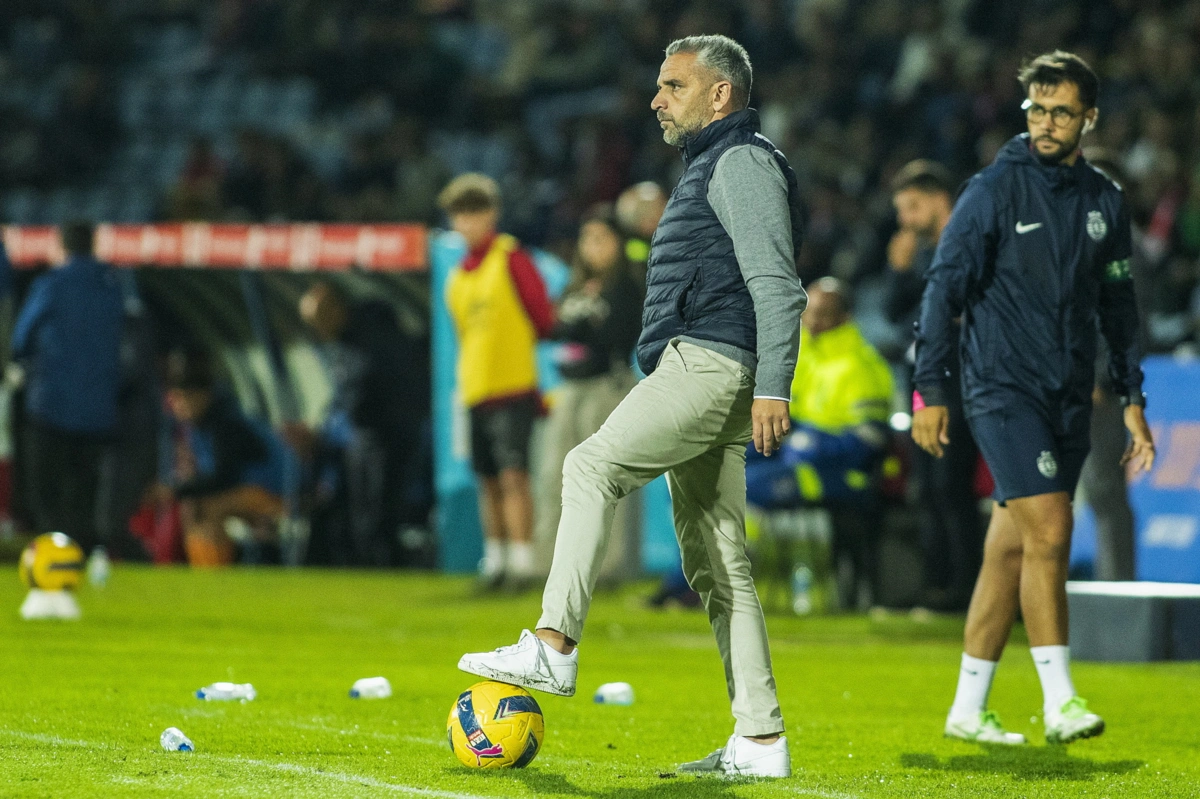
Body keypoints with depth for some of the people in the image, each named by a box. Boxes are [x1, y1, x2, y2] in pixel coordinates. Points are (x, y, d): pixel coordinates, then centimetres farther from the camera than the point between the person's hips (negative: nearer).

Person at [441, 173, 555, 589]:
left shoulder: (511, 258, -5)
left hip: (513, 387, -7)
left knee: (513, 474, -14)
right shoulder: (458, 277, 16)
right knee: (488, 480, 11)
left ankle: (522, 559, -16)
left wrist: (519, 345, 5)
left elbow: (544, 317, -7)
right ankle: (495, 558, 20)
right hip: (474, 391, 7)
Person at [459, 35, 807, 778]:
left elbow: (777, 285, -15)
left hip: (710, 365, -10)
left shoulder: (743, 163, -5)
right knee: (716, 560, 5)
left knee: (593, 466, -19)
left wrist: (773, 387, -22)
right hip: (695, 366, 10)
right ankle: (760, 739, 2)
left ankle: (554, 646, -26)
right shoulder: (712, 166, 27)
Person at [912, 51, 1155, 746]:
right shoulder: (994, 191, -5)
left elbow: (1118, 305, 20)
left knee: (1012, 550, 7)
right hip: (1004, 388, -5)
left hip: (1070, 397, 5)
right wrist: (931, 390, -9)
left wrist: (1133, 399, 15)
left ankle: (968, 708, 13)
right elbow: (946, 288, -5)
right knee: (1049, 532, -16)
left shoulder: (1106, 202, 10)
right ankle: (1060, 702, -14)